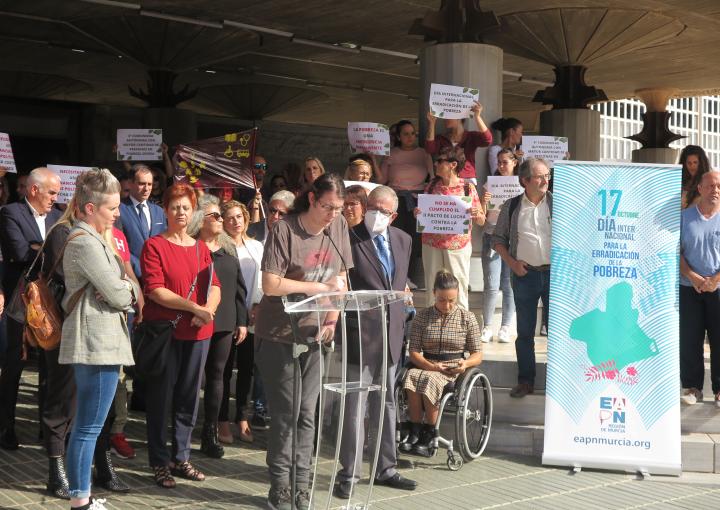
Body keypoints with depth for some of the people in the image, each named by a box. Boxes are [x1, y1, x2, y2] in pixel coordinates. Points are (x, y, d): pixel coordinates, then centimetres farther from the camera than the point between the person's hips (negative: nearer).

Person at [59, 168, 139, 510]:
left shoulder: (91, 239, 18)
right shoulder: (85, 242, -14)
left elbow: (131, 288, 15)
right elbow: (118, 295, -18)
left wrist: (123, 289, -7)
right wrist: (125, 290, 4)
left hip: (98, 342, 11)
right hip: (97, 343, -11)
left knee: (87, 425, 14)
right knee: (89, 427, -5)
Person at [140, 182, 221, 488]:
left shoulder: (201, 248, 14)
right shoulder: (154, 245, -3)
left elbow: (215, 287, 8)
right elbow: (154, 290, -12)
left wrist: (209, 308, -14)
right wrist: (194, 307, -19)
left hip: (198, 332, 5)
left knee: (189, 397, 10)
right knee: (161, 397, 1)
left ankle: (181, 457, 21)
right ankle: (159, 463, 10)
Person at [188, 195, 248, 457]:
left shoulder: (229, 249, 13)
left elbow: (239, 286, 15)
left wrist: (242, 320, 11)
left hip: (224, 324, 6)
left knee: (216, 375, 10)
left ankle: (210, 433, 18)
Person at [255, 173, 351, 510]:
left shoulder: (339, 226, 3)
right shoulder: (284, 230, -14)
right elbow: (271, 285, -19)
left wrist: (334, 317, -3)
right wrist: (320, 287, -16)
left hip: (315, 334, 5)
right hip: (279, 334, -4)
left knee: (306, 413, 8)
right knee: (285, 414, 1)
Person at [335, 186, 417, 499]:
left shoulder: (403, 240, 9)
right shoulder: (350, 239, -11)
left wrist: (400, 320, 14)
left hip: (391, 333, 6)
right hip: (360, 334, -6)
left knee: (386, 404, 16)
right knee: (355, 406, -1)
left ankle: (386, 468, 27)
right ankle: (350, 473, 9)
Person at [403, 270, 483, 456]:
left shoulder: (467, 318, 7)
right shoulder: (422, 317, 10)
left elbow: (478, 354, 7)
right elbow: (414, 351, 5)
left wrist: (466, 363, -16)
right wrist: (431, 366, -13)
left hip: (454, 370, -2)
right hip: (426, 365, 2)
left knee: (430, 380, -35)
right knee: (412, 376, -35)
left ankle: (428, 434, -24)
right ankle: (415, 432, -26)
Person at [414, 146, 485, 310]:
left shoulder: (467, 187, -1)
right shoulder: (433, 185, 6)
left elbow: (481, 221, 3)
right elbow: (422, 212, 16)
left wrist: (476, 215, -19)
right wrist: (417, 213, -7)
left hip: (458, 246, -2)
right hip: (432, 244, 3)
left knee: (458, 290, 1)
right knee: (433, 290, 6)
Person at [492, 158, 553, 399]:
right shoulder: (512, 207, 4)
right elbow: (498, 239, 9)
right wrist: (512, 262, -3)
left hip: (555, 272, -1)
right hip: (525, 274, 1)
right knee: (524, 331, 9)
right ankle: (525, 381, 19)